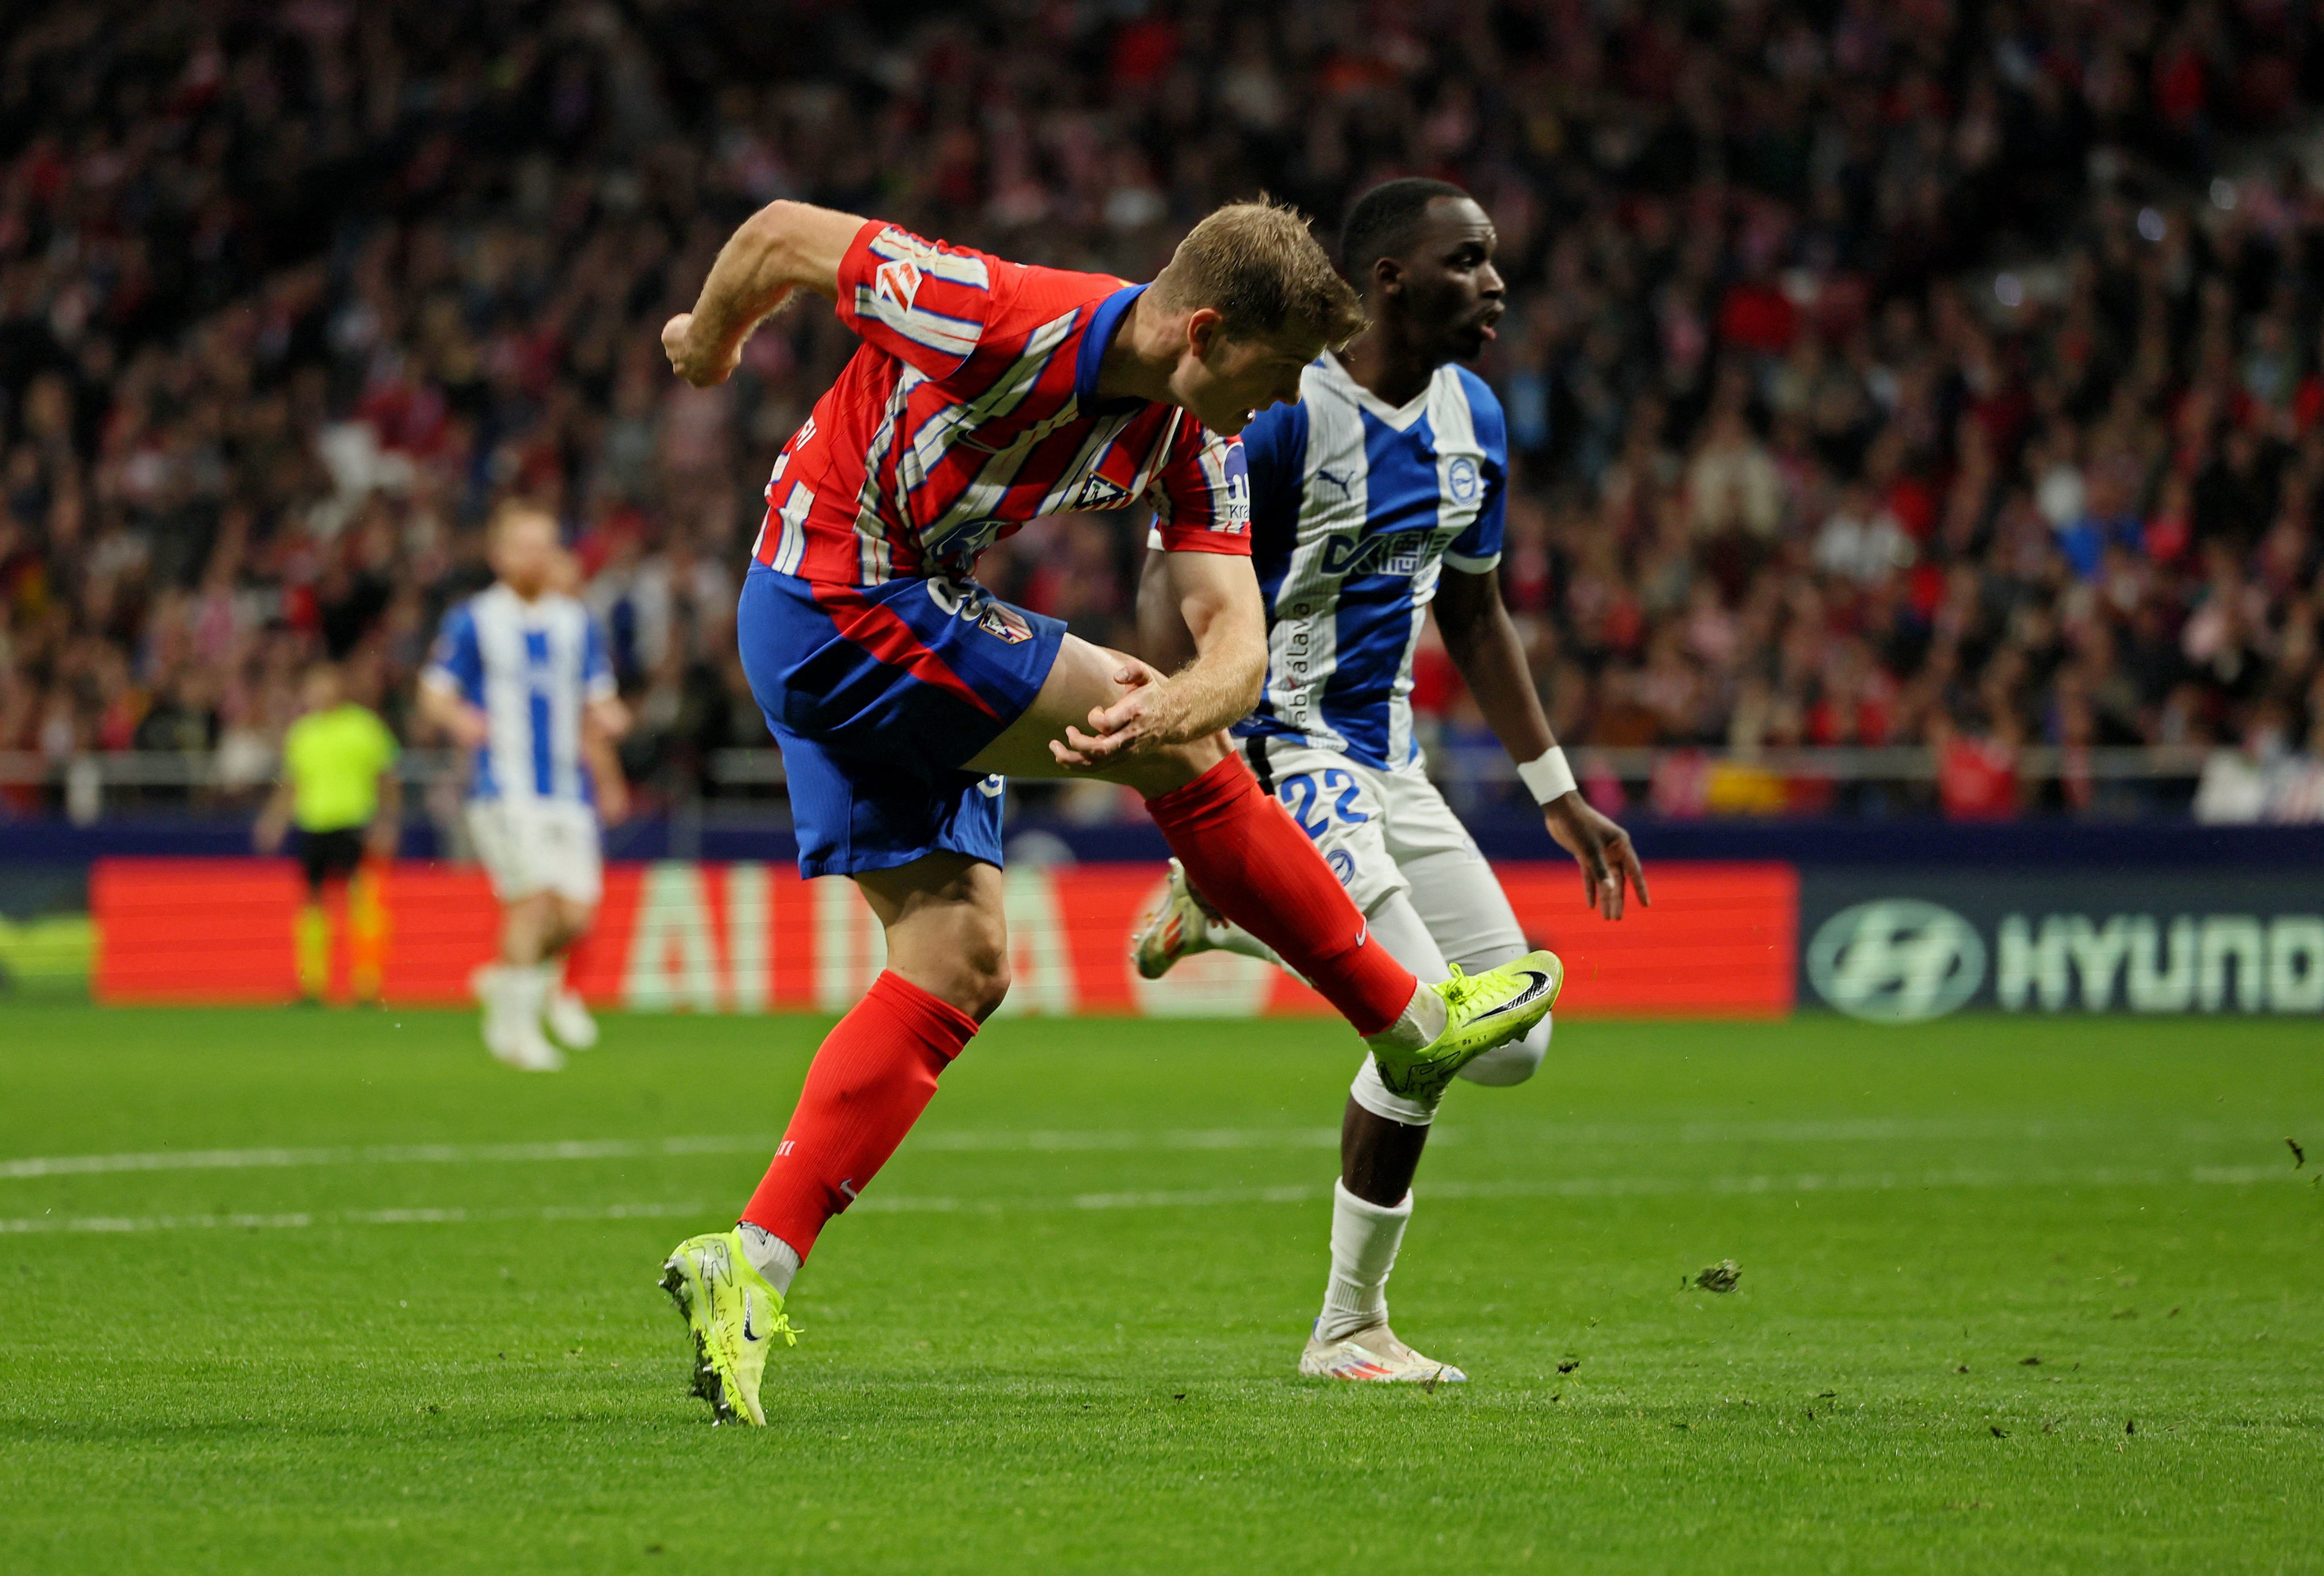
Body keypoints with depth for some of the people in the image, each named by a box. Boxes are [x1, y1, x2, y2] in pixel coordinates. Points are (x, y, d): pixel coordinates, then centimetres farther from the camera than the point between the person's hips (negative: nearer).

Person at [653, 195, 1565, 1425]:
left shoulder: (1198, 444, -3)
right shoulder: (1007, 321, -25)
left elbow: (1236, 635, -10)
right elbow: (785, 233, -13)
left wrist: (1172, 706, -35)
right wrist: (708, 344, 7)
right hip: (837, 599, -8)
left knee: (960, 964, 2)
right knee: (1178, 751, -8)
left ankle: (747, 1266, -2)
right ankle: (1411, 1025, 5)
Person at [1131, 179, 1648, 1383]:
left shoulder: (1474, 421, 8)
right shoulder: (1282, 411, -17)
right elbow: (1172, 584, -16)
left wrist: (1557, 794, 18)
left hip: (1388, 761, 8)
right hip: (1283, 749, -8)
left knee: (1513, 1043, 4)